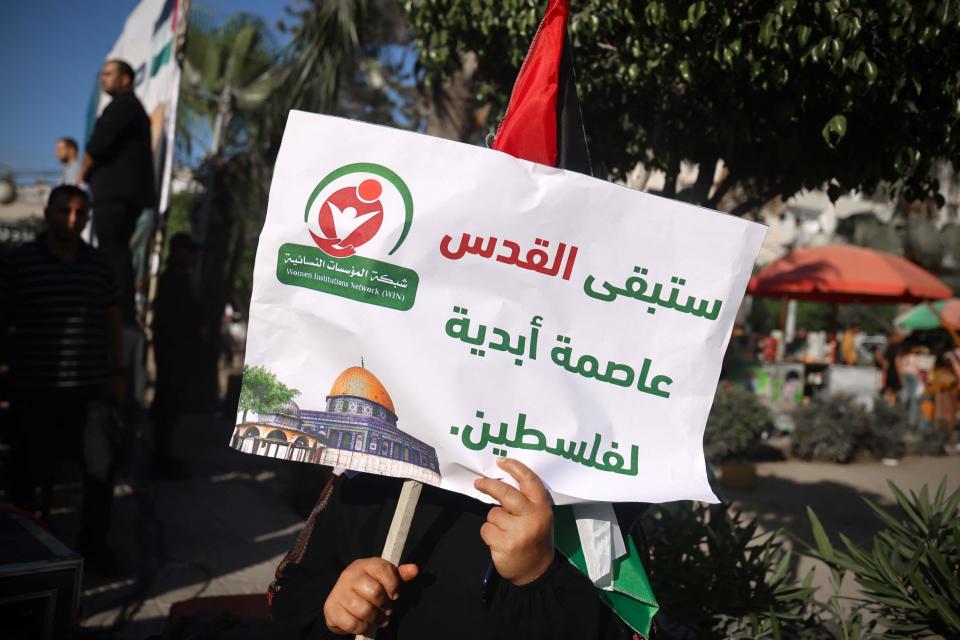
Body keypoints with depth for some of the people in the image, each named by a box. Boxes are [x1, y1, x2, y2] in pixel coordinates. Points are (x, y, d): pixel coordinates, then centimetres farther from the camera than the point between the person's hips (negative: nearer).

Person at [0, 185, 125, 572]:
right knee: (33, 467, 9)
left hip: (93, 385, 2)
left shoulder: (100, 264, 7)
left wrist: (118, 373, 10)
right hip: (35, 388, -2)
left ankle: (94, 541, 21)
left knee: (101, 465, 5)